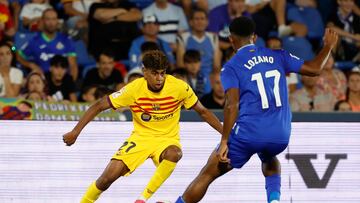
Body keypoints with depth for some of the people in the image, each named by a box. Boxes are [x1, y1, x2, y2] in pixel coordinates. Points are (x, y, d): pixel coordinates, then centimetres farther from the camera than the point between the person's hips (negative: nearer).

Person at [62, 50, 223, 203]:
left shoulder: (179, 87, -16)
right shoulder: (134, 89, -17)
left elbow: (202, 112, 0)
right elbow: (99, 106, -10)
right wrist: (75, 132, -16)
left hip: (167, 139, 0)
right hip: (141, 137, 0)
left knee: (173, 154, -37)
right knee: (109, 175, -16)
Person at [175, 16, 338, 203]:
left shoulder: (231, 67, 0)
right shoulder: (276, 56, 11)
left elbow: (232, 105, -12)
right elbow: (314, 69, 15)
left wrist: (224, 142, -12)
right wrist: (328, 47, 33)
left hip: (248, 134, -4)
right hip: (280, 137, 4)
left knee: (207, 174, 9)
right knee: (269, 160, 39)